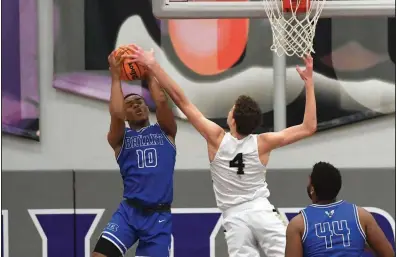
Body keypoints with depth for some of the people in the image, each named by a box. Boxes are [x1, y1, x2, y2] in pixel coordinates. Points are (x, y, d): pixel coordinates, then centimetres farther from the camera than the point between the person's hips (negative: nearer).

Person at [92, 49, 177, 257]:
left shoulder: (165, 131, 12)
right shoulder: (120, 139, 9)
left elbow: (161, 101, -6)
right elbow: (116, 113, -12)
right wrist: (116, 77, -4)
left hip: (159, 215, 1)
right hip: (130, 211, -1)